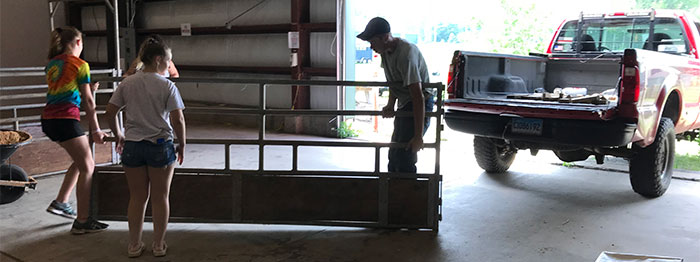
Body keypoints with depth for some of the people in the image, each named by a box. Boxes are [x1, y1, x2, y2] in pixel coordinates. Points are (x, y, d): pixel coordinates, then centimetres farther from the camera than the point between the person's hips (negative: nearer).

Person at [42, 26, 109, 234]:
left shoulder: (52, 64, 16)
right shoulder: (80, 65, -4)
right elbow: (88, 102, -5)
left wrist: (88, 89, 27)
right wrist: (96, 130, -2)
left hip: (48, 119, 8)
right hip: (66, 119, -8)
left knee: (81, 160, 22)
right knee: (87, 168, -2)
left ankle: (60, 202, 21)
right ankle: (82, 221, -3)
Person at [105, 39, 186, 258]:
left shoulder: (127, 83, 2)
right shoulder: (167, 86, -10)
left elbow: (110, 112, 4)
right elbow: (177, 120, -14)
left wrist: (118, 136, 19)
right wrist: (182, 145, 0)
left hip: (132, 146, 4)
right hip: (160, 146, -3)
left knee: (137, 198, 14)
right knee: (160, 198, 10)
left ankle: (134, 245, 23)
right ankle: (159, 245, 20)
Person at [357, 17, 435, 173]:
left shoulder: (406, 54, -27)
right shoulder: (386, 51, 2)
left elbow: (418, 97, -30)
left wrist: (418, 136, -31)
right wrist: (390, 105, -1)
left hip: (420, 106, -10)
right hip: (404, 105, 10)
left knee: (404, 157, -16)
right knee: (394, 155, 17)